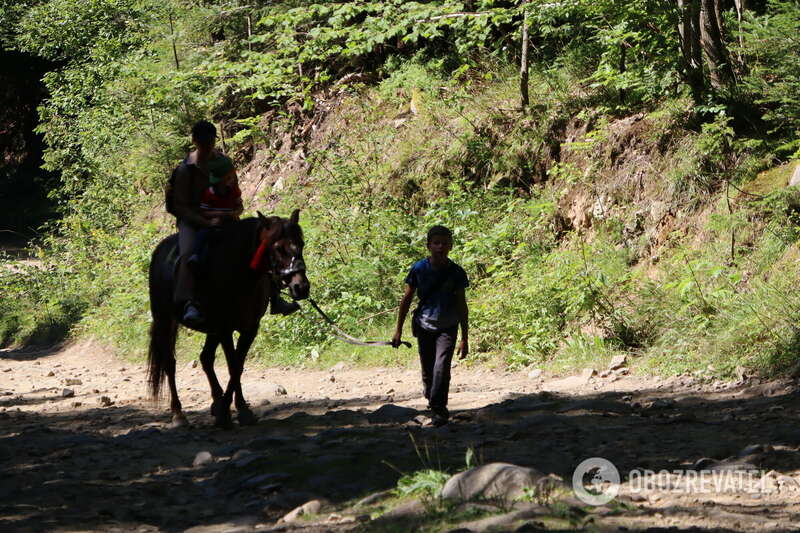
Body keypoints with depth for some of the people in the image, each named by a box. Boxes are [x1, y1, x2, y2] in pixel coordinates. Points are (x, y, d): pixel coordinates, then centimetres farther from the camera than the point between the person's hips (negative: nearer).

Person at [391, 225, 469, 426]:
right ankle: (431, 399, 32)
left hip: (447, 328, -1)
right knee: (428, 370, 9)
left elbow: (462, 306, -1)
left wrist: (465, 339, -1)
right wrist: (399, 330, 2)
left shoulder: (456, 273, -7)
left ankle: (438, 408, -14)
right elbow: (407, 299, 2)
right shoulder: (419, 269, -7)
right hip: (424, 326, 1)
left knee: (441, 367, -18)